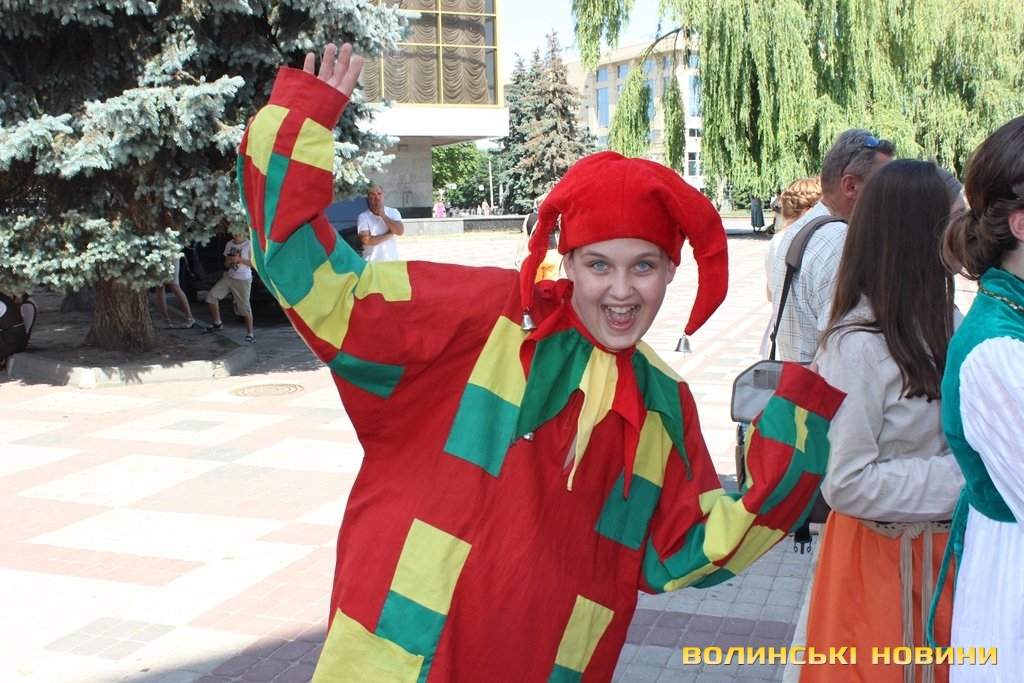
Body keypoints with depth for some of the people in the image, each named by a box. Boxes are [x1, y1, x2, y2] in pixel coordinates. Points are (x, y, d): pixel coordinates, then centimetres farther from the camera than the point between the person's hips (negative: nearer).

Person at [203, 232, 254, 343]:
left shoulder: (249, 245, -9)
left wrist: (239, 259, -20)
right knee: (212, 295, -2)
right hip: (228, 277, 6)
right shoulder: (229, 244, 8)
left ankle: (250, 334, 1)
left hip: (243, 280, -6)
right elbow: (226, 265, 14)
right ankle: (217, 323, 15)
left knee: (245, 307, -8)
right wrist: (228, 261, -10)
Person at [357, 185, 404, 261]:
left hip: (392, 261, 2)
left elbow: (400, 231, -9)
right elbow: (366, 240, -13)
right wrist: (390, 234, -9)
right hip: (371, 263, -2)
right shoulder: (363, 217, -1)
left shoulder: (393, 212, 6)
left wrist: (383, 215, -9)